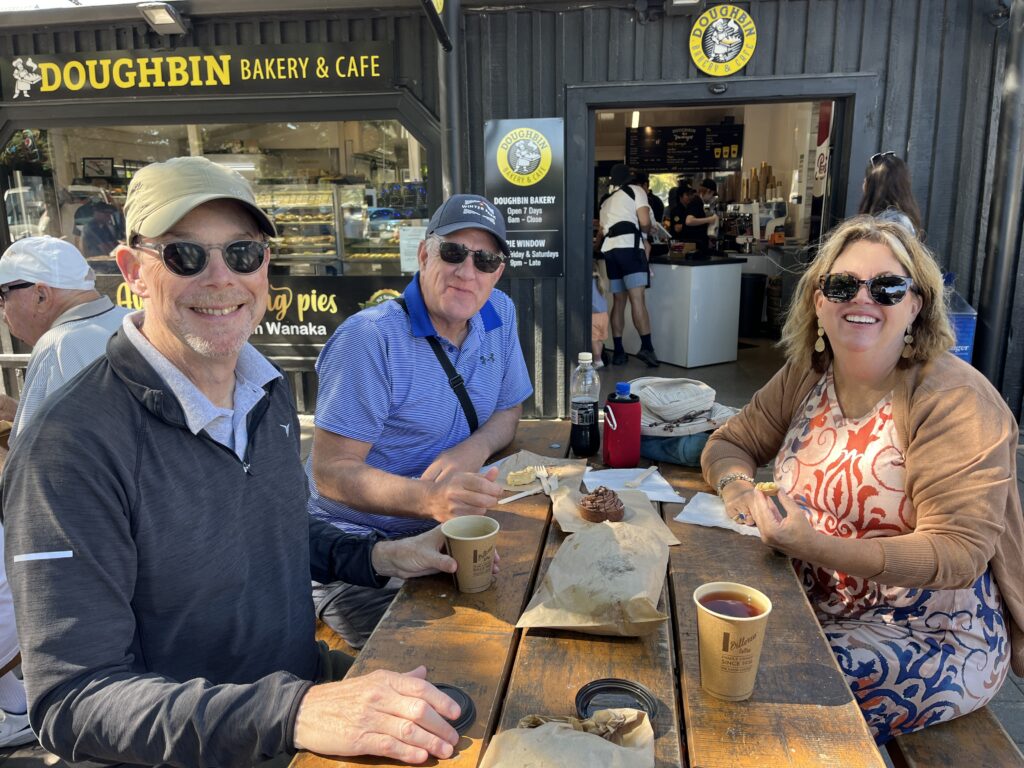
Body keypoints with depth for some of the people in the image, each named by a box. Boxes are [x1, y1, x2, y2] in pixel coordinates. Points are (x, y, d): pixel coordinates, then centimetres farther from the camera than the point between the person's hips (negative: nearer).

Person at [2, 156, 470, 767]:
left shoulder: (269, 391, 2)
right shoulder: (73, 448, -21)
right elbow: (73, 701, -22)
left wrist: (378, 557, 1)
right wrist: (292, 713, -33)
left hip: (308, 687, 6)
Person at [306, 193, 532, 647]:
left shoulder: (499, 313, 3)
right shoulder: (370, 339, -18)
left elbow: (508, 409, 14)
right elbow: (330, 471, -20)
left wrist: (475, 449, -11)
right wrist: (430, 499, -37)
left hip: (450, 528, 7)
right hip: (356, 544, -6)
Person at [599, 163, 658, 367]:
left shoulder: (606, 200, 27)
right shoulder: (635, 191, 9)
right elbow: (644, 223, -3)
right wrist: (646, 230, 19)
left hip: (609, 249, 6)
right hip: (629, 248, -6)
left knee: (618, 302, 8)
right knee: (637, 299, -13)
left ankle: (618, 351, 7)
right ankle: (646, 347, -22)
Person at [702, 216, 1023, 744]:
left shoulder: (954, 400, -18)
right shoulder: (807, 374, 0)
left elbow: (959, 552, -22)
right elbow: (729, 443, 7)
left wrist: (818, 547, -35)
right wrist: (737, 485, -17)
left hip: (933, 639, -5)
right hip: (814, 610, 6)